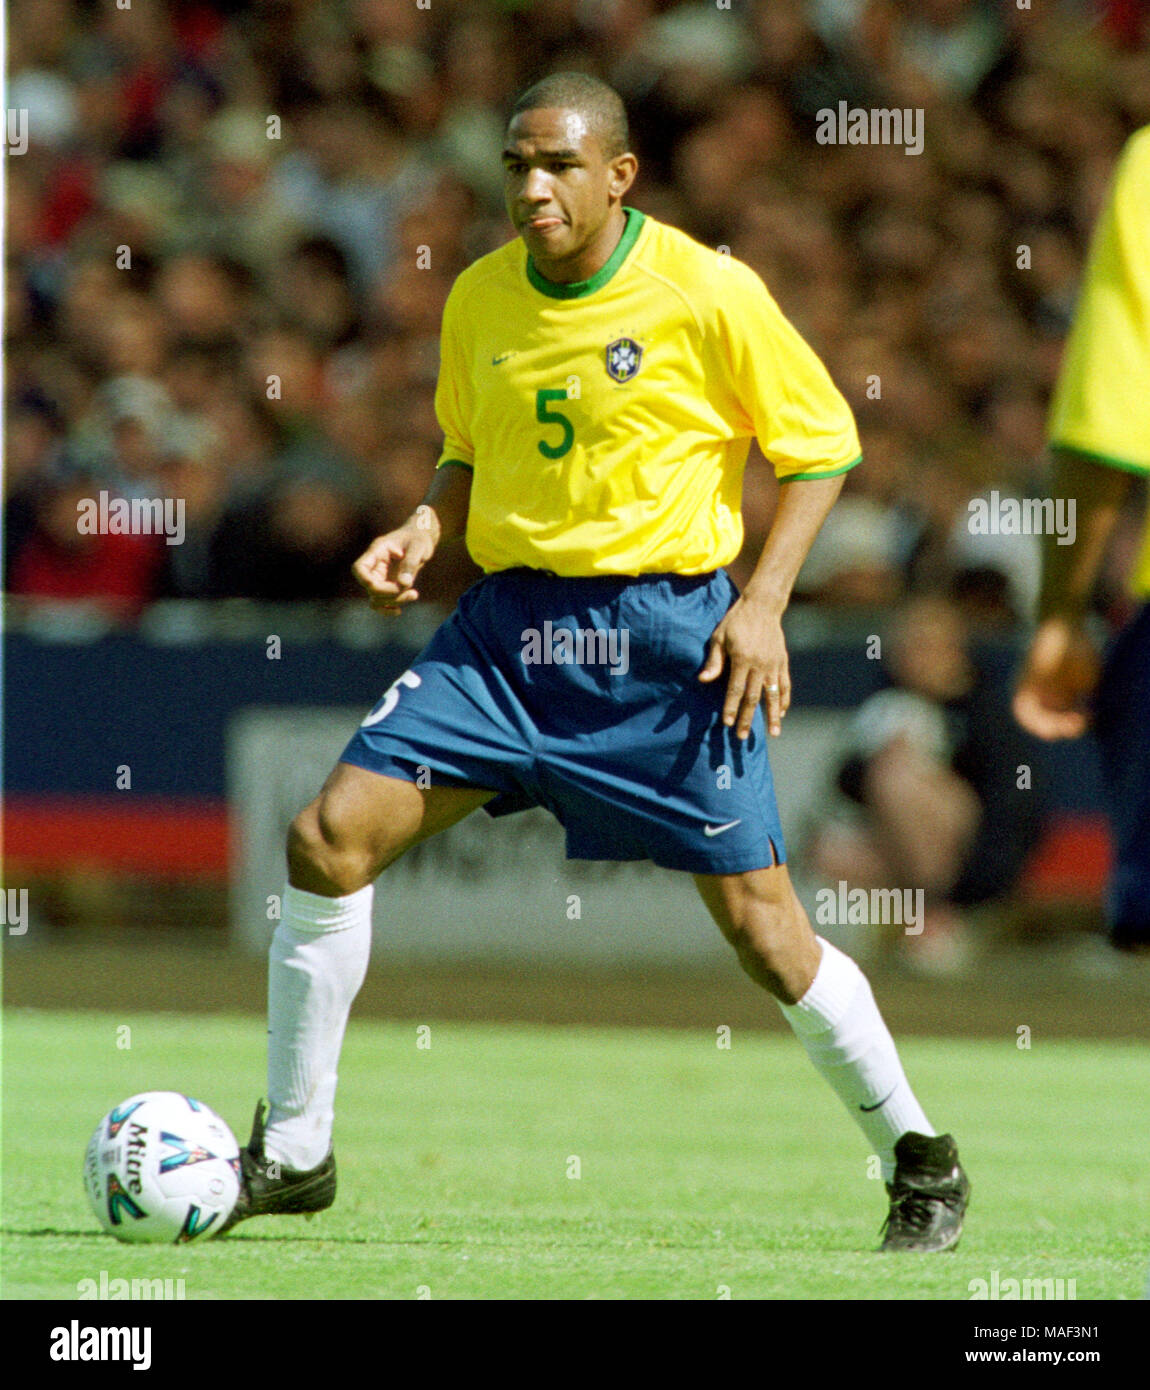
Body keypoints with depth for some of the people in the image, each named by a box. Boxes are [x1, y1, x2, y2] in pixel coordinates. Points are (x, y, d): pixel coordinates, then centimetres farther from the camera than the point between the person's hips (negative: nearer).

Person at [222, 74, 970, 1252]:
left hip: (666, 631, -4)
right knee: (330, 836, -9)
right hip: (511, 624, 4)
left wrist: (764, 601, -11)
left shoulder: (708, 294, -10)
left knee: (760, 927, -5)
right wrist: (424, 532, 0)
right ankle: (291, 1153, 2)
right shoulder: (479, 299, 5)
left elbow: (821, 443, -1)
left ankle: (916, 1157, 16)